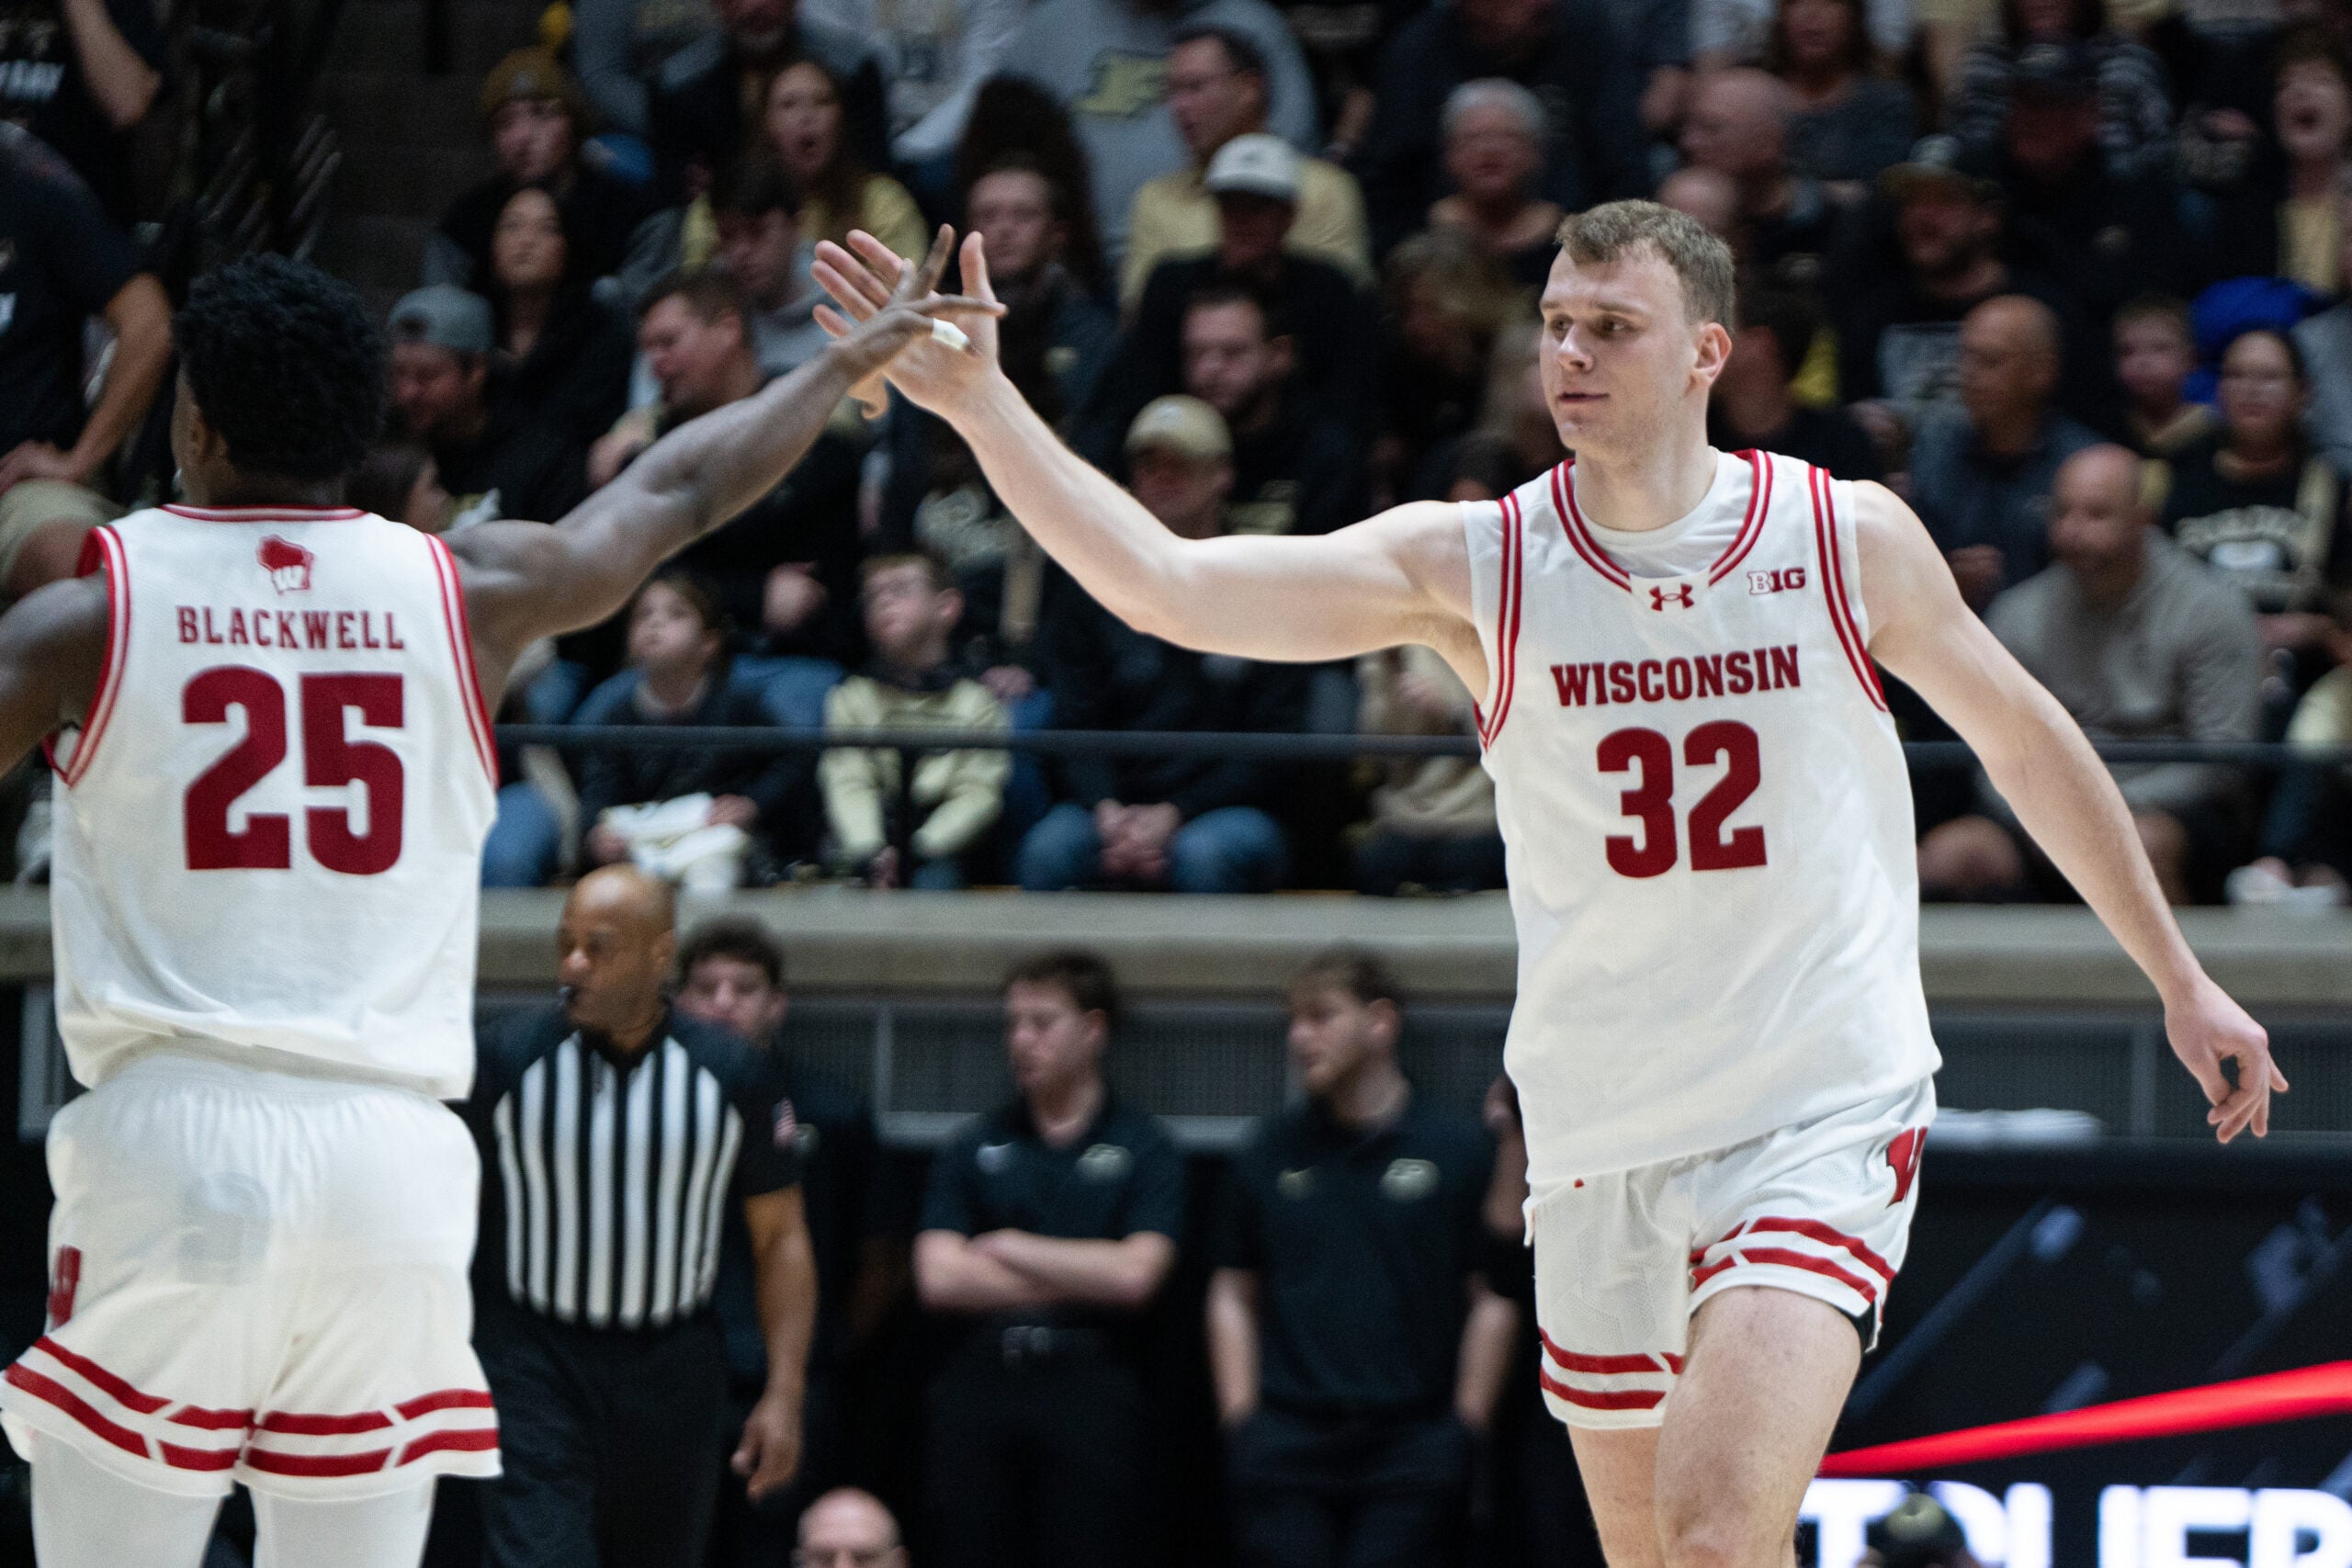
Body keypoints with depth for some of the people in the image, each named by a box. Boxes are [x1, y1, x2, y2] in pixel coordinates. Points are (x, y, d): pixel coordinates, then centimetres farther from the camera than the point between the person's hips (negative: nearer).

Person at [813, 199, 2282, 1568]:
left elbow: (2025, 738, 12)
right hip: (1604, 1148, 3)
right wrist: (980, 403, -23)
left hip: (1821, 1120, -3)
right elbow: (1173, 586, -12)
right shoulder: (1473, 567, -3)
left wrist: (2180, 979, 17)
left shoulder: (1854, 540, -4)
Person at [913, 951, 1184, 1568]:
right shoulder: (975, 1148, 13)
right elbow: (938, 1278, 1)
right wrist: (1080, 1279, -2)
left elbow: (1135, 1274, -8)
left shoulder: (1144, 1149, 6)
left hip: (1092, 1386, -2)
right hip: (978, 1383, 2)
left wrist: (1008, 1247, -1)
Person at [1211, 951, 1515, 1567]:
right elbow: (1233, 1295, 16)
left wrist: (1465, 1431, -3)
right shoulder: (1271, 1151, 12)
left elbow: (1493, 1301, 3)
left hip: (1411, 1447, -2)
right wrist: (1240, 1422, 6)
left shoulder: (1459, 1149, 3)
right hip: (1286, 1442, 2)